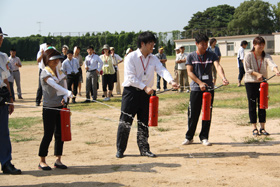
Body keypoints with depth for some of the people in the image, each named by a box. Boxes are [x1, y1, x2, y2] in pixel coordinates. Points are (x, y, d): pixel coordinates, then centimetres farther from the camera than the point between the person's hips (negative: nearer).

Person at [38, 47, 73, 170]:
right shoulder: (45, 73, -10)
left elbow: (64, 86, 11)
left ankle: (58, 160, 16)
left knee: (60, 134, 7)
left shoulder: (60, 72, 10)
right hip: (49, 108, -6)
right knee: (48, 134, -3)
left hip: (60, 107, 6)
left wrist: (64, 98, -9)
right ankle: (42, 161, 9)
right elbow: (54, 86, -25)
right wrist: (68, 93, -39)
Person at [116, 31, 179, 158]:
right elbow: (131, 77, -15)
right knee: (125, 121, -1)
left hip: (146, 93, 5)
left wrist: (171, 81, -26)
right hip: (131, 92, -5)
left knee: (144, 123, 10)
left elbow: (162, 70, -8)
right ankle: (120, 149, 9)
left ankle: (144, 149, 18)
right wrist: (145, 87, -20)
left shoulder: (153, 59, 8)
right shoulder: (131, 57, -9)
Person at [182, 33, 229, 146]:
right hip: (196, 89, -1)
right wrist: (200, 83, -16)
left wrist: (223, 78, -32)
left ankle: (204, 137, 16)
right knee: (193, 114, 2)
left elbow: (218, 66, -12)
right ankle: (189, 137, 17)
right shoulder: (191, 56, 3)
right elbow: (189, 72, -3)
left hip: (209, 88, 1)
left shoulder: (211, 56, 4)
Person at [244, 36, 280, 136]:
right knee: (252, 105, 1)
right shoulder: (249, 56, -3)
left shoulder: (266, 56, 1)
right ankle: (254, 128, 9)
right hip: (250, 83, -2)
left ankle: (262, 128, 11)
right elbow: (247, 69, -10)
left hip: (262, 82, 2)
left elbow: (272, 64, -18)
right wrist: (257, 74, -24)